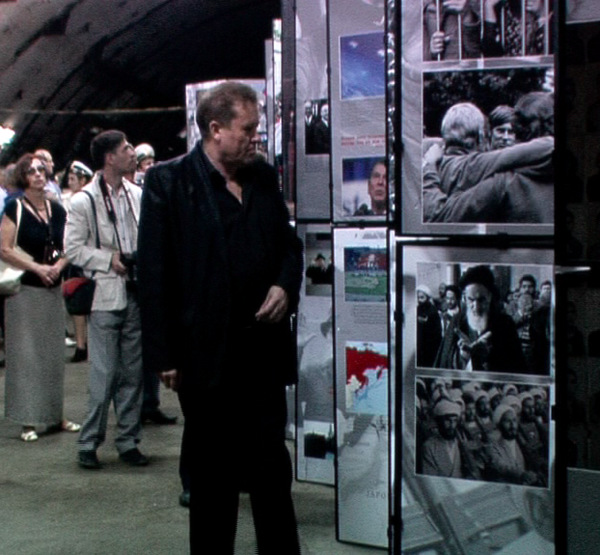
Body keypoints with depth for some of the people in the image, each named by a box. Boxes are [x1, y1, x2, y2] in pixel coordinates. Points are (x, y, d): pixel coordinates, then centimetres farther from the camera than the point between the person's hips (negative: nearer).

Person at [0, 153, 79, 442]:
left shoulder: (57, 210, 10)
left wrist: (58, 266, -6)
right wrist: (37, 267, -15)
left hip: (53, 288, 5)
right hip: (24, 289, -5)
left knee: (54, 352, 9)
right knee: (26, 352, -3)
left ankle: (54, 414, 17)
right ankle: (28, 420, 2)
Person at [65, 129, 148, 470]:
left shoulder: (138, 195, 8)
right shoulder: (84, 201, -4)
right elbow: (74, 248, -5)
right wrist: (109, 260, -12)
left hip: (137, 293, 4)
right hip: (106, 294, -4)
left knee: (134, 372, 8)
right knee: (104, 374, -4)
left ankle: (129, 440, 18)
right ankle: (89, 443, 8)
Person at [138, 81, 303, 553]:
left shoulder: (263, 177, 9)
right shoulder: (168, 181, -6)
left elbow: (289, 244, 19)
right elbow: (154, 274, -8)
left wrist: (285, 285, -3)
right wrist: (165, 356, -11)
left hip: (264, 350, 4)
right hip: (205, 353, -4)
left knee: (272, 469, 12)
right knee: (213, 477, 9)